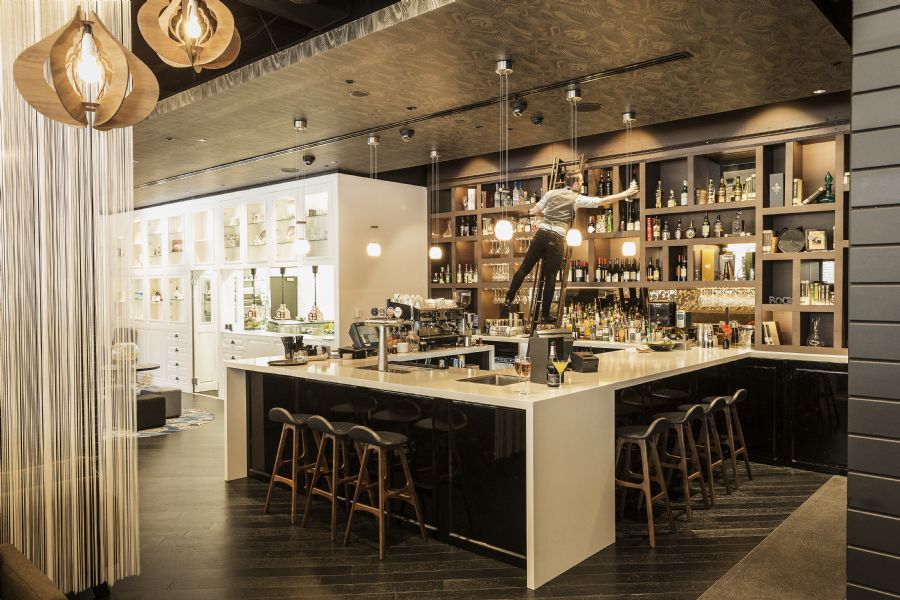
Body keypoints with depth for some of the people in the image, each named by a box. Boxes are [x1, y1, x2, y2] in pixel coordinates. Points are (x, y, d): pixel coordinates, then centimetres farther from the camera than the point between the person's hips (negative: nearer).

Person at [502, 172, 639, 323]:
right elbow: (603, 201, 4)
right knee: (550, 277, 3)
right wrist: (627, 193, 11)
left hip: (541, 233, 3)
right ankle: (545, 315, 8)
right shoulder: (577, 199, 5)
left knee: (524, 269, 7)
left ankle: (508, 301, 3)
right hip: (556, 238, -3)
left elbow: (534, 211, 14)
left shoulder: (551, 193, 14)